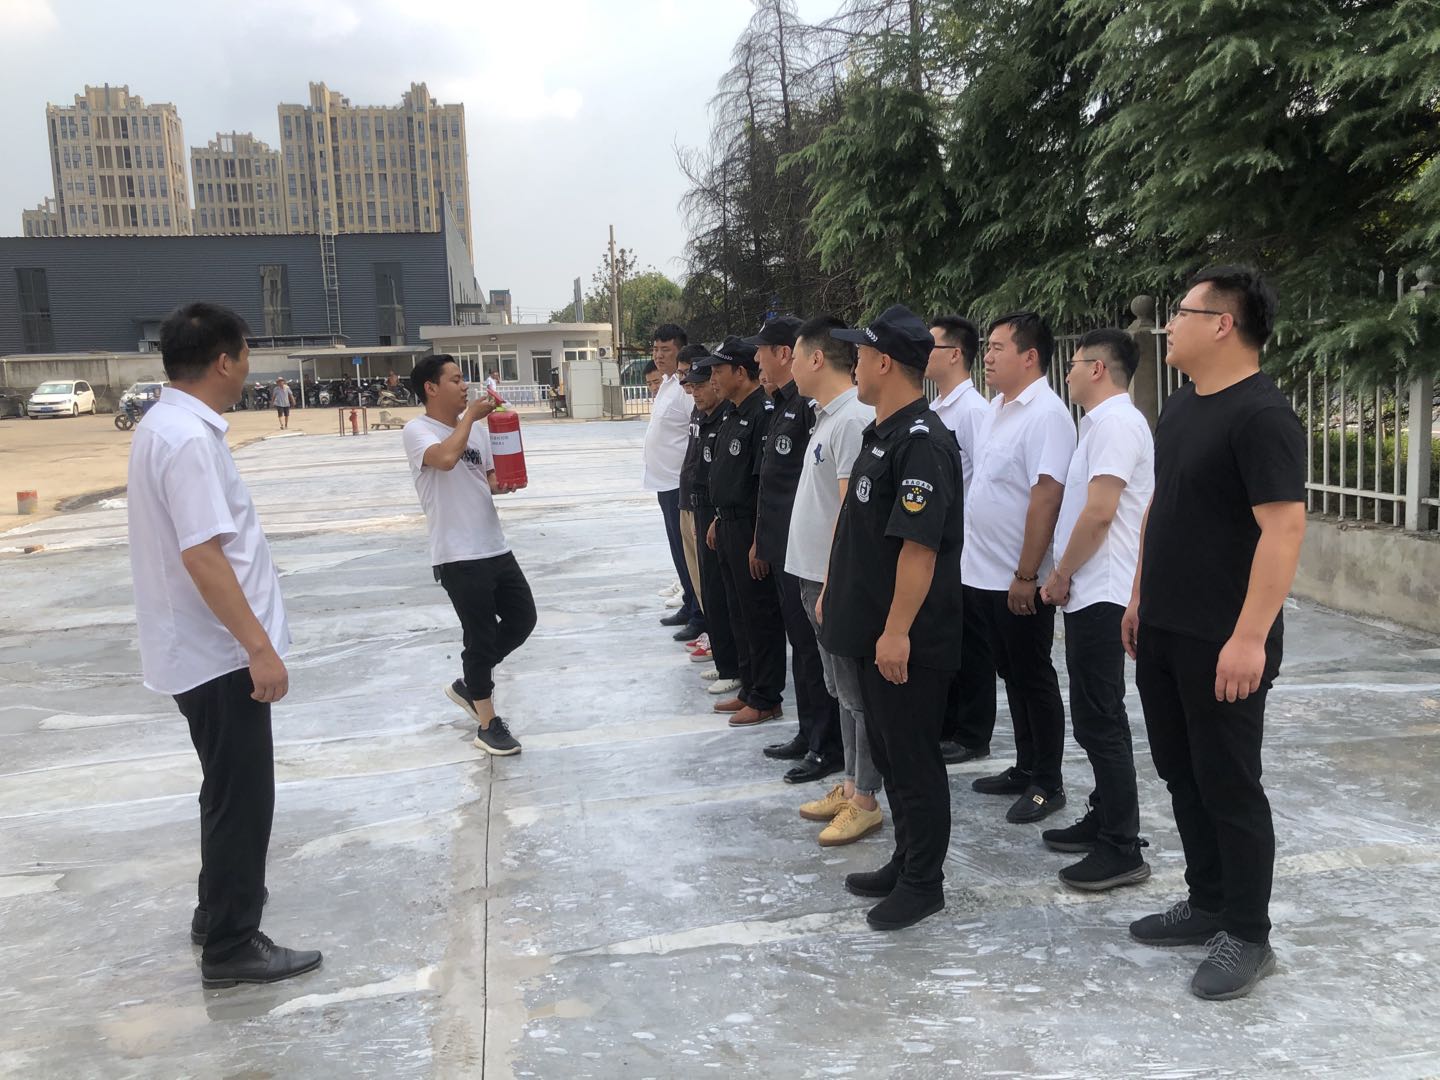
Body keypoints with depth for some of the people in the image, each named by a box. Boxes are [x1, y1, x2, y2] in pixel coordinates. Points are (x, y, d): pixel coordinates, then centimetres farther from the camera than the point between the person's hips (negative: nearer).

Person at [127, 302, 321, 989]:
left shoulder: (166, 426, 10)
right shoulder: (189, 439, -22)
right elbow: (201, 554, -27)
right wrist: (259, 647, -25)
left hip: (202, 649, 10)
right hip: (219, 654, -10)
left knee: (230, 788, 23)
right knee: (242, 796, 1)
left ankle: (219, 903, 38)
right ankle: (230, 946, 13)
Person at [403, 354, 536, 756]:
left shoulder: (475, 428, 11)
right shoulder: (417, 431, -12)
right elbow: (446, 458, -33)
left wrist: (501, 484, -3)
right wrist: (470, 416, -20)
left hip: (495, 547, 8)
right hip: (458, 556, -8)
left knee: (522, 619, 13)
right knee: (482, 636, 0)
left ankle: (469, 684, 31)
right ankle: (488, 725, 16)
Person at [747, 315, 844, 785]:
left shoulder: (812, 405, -17)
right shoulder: (783, 405, 14)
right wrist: (763, 540, 20)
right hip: (783, 548, 10)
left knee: (814, 646, -1)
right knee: (800, 643, 17)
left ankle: (828, 746, 10)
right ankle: (808, 733, 28)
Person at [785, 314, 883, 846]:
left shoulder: (853, 419, -19)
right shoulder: (828, 416, 12)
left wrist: (832, 586, -21)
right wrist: (820, 582, 17)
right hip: (816, 576, 10)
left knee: (858, 692, 2)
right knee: (842, 690, 17)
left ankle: (865, 801, 12)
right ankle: (850, 785, 28)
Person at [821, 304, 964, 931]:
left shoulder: (922, 443, -20)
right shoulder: (882, 434, 12)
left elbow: (919, 545, -25)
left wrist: (897, 632, -24)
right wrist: (836, 594, 22)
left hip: (908, 642, -10)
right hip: (873, 630, 10)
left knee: (913, 760, 3)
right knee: (887, 750, 19)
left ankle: (924, 883, 18)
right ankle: (906, 863, 33)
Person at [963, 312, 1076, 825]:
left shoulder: (1046, 415, -18)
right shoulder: (998, 407, 10)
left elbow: (1046, 498, -23)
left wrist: (1025, 575, -23)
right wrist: (984, 561, 16)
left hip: (1019, 580, -9)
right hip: (986, 572, 9)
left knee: (1034, 679, 4)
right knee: (1012, 676, 18)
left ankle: (1048, 784, 17)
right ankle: (1026, 769, 31)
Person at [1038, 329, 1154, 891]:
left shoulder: (1116, 423, -14)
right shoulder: (1103, 422, 18)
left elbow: (1099, 513, -22)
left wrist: (1061, 575, -11)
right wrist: (1065, 576, 13)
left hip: (1100, 594, -11)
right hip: (1091, 592, 11)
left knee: (1099, 720, -7)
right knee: (1098, 717, 16)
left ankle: (1122, 849, -1)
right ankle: (1105, 820, 26)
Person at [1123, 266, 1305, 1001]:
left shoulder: (1261, 414, -17)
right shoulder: (1181, 406, 11)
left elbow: (1284, 526, -22)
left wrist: (1250, 637, -26)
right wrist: (1140, 598, 18)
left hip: (1222, 642, -8)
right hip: (1163, 632, 9)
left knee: (1228, 783, 2)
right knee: (1182, 774, 16)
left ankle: (1248, 935, 18)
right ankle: (1207, 903, 32)